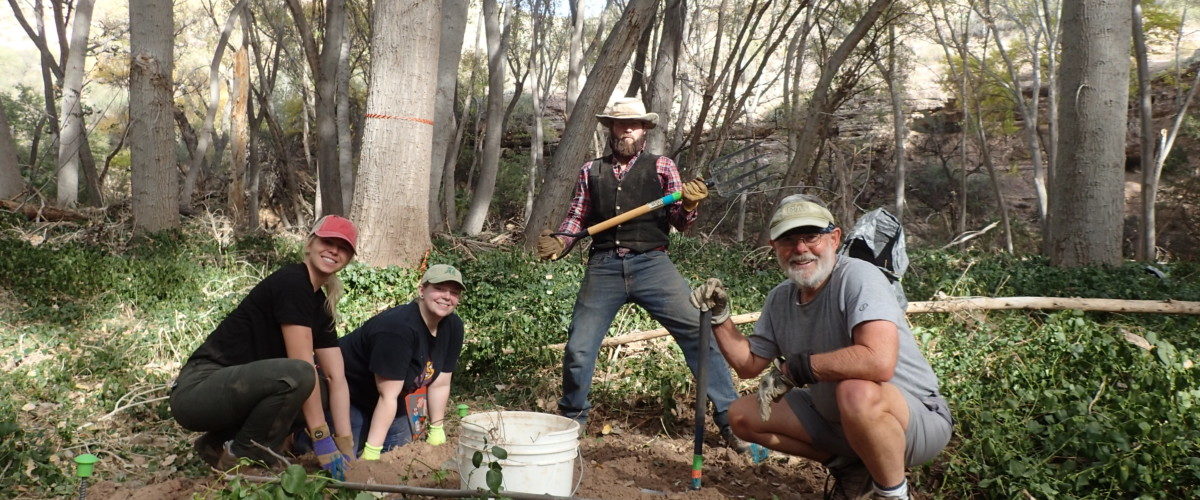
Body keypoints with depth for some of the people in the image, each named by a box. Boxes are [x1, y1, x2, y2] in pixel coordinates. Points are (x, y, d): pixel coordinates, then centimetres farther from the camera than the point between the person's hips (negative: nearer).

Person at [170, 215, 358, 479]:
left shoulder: (322, 306, 11)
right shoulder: (292, 281, -15)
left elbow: (337, 379, 4)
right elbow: (302, 368, -20)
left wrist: (345, 450, -3)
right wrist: (322, 439, -20)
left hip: (239, 388, 9)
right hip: (197, 387, -9)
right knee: (296, 376, -30)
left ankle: (220, 442, 8)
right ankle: (237, 455, -6)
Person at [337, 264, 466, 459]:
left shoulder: (453, 326, -9)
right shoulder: (398, 328, -33)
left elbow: (439, 385, -2)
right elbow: (388, 396, -33)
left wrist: (436, 430, -2)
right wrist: (371, 452, -31)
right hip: (350, 396, -7)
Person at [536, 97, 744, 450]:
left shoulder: (661, 167, 10)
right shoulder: (591, 171, 16)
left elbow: (680, 223, 5)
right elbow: (577, 218, 18)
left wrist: (688, 205, -17)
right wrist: (559, 243, -2)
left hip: (651, 264, -1)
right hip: (603, 267, 2)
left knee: (700, 333, -14)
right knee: (577, 348, 1)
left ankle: (729, 417, -3)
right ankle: (573, 417, 28)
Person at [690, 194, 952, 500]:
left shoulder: (857, 277, -23)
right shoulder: (780, 298, 0)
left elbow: (878, 361, -39)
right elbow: (748, 365, 10)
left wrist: (793, 369, -27)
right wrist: (720, 317, -6)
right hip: (835, 417, 8)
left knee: (857, 391, -38)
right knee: (743, 415, 3)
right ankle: (849, 469, 14)